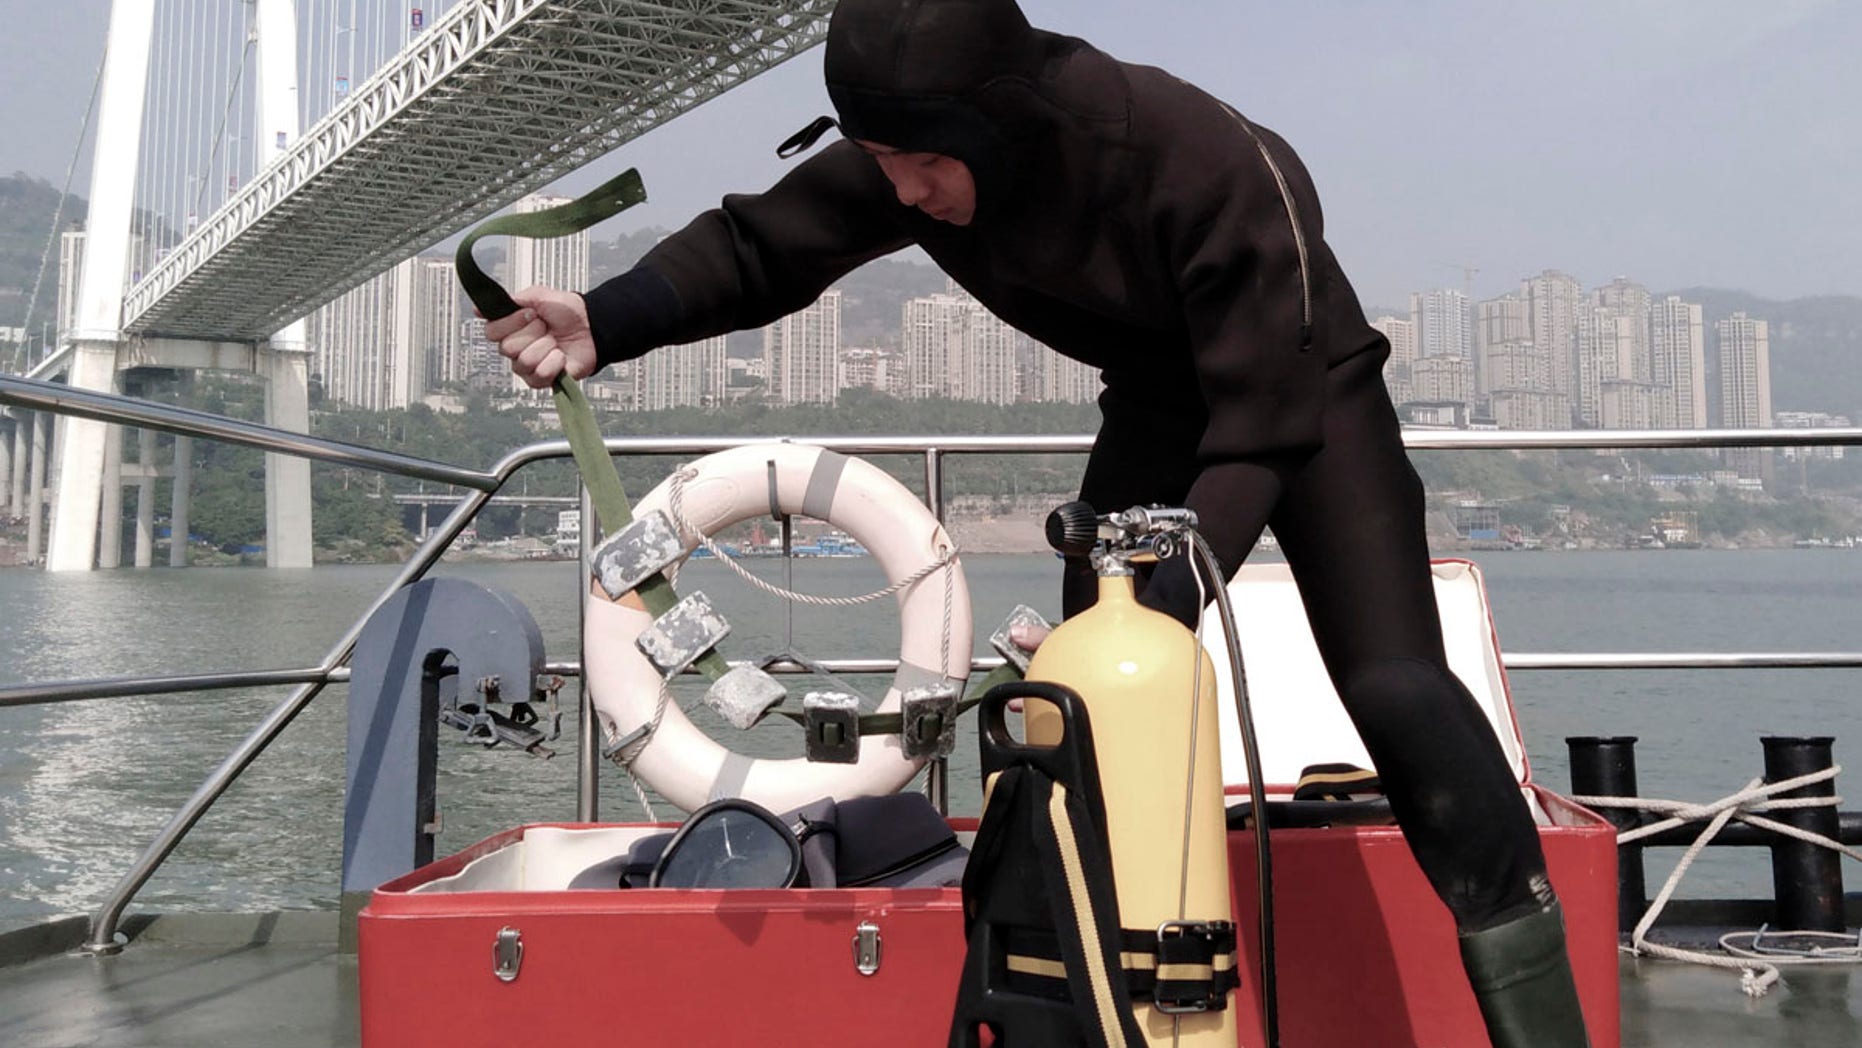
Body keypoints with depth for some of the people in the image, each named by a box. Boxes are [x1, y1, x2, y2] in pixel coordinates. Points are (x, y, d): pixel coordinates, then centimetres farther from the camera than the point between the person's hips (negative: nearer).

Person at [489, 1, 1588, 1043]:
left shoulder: (1216, 165, -38)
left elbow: (1264, 427, -35)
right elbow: (764, 242, -17)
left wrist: (1168, 601, -43)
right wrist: (607, 322, -34)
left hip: (1309, 391, -4)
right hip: (1157, 408, 5)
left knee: (1395, 686, -17)